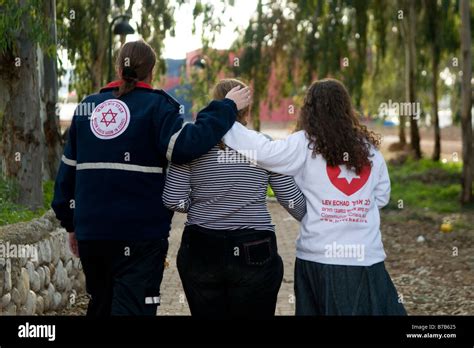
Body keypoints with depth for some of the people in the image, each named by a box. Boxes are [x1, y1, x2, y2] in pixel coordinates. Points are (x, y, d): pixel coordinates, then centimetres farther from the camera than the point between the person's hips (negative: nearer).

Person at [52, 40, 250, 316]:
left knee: (101, 306, 19)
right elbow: (185, 145, -22)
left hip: (91, 231, 6)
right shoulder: (156, 106, -5)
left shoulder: (88, 107, 11)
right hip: (140, 232, -5)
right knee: (131, 308, -4)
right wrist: (227, 107, -13)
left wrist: (71, 222, 21)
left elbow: (69, 168, 13)